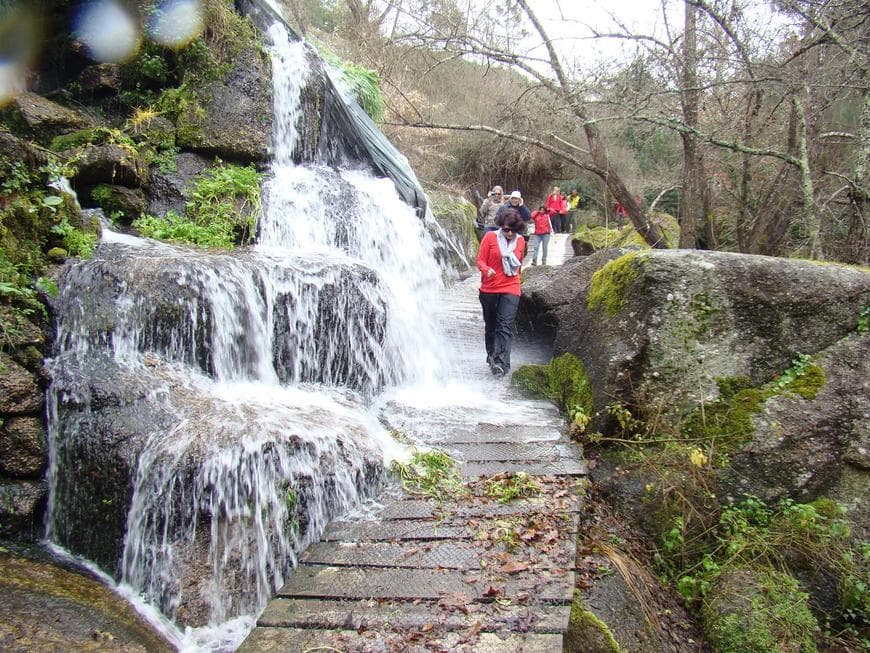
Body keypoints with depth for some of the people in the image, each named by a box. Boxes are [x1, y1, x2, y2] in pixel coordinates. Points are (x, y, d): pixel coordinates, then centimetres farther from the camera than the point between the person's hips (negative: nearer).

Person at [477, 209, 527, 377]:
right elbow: (480, 260, -3)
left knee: (505, 326, -13)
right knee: (490, 326, 12)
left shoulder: (520, 242, 7)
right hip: (489, 289, 0)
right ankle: (491, 357, 28)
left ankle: (501, 363, -22)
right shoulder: (490, 237, -1)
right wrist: (487, 270, -23)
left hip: (510, 290, 0)